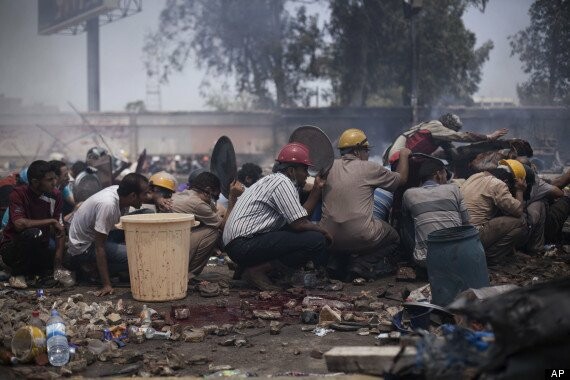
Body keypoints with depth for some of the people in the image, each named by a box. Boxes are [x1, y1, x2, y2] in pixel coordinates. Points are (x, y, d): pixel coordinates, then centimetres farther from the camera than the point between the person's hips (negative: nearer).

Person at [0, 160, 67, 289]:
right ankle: (17, 274, -13)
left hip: (39, 249, 5)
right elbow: (19, 224, -33)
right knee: (33, 233, -37)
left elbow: (60, 230, -6)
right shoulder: (18, 194, -18)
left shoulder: (55, 195, -5)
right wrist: (51, 221, -25)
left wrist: (58, 263, -16)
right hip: (12, 248, -5)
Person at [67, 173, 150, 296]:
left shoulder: (120, 192, -9)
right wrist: (106, 285, -28)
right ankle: (93, 266, -5)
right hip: (83, 248, -10)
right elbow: (99, 247, -29)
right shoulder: (108, 205, -33)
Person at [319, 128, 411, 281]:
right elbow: (401, 179, 11)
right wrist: (404, 155, 29)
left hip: (330, 239, 4)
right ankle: (362, 265, -2)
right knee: (393, 239, 24)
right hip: (361, 238, -4)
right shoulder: (370, 168, -3)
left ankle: (336, 263, 10)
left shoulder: (330, 167, 6)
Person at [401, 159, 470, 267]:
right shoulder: (453, 189, 6)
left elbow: (406, 217, 24)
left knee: (405, 226, 24)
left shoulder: (409, 194, 6)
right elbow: (466, 223, 13)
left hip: (426, 259, -1)